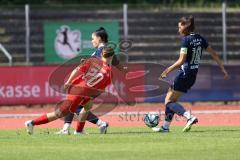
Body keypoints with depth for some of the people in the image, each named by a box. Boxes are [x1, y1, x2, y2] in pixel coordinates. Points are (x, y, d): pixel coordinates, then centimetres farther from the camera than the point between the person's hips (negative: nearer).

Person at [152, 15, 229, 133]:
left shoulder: (186, 40, -14)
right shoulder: (200, 38, 9)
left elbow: (181, 60, -21)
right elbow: (214, 54, 11)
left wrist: (168, 70, -17)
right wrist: (223, 69, 16)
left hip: (184, 74, -8)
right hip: (193, 76, 8)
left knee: (169, 101, -1)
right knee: (171, 99, 18)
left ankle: (189, 117, -19)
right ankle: (165, 126, 18)